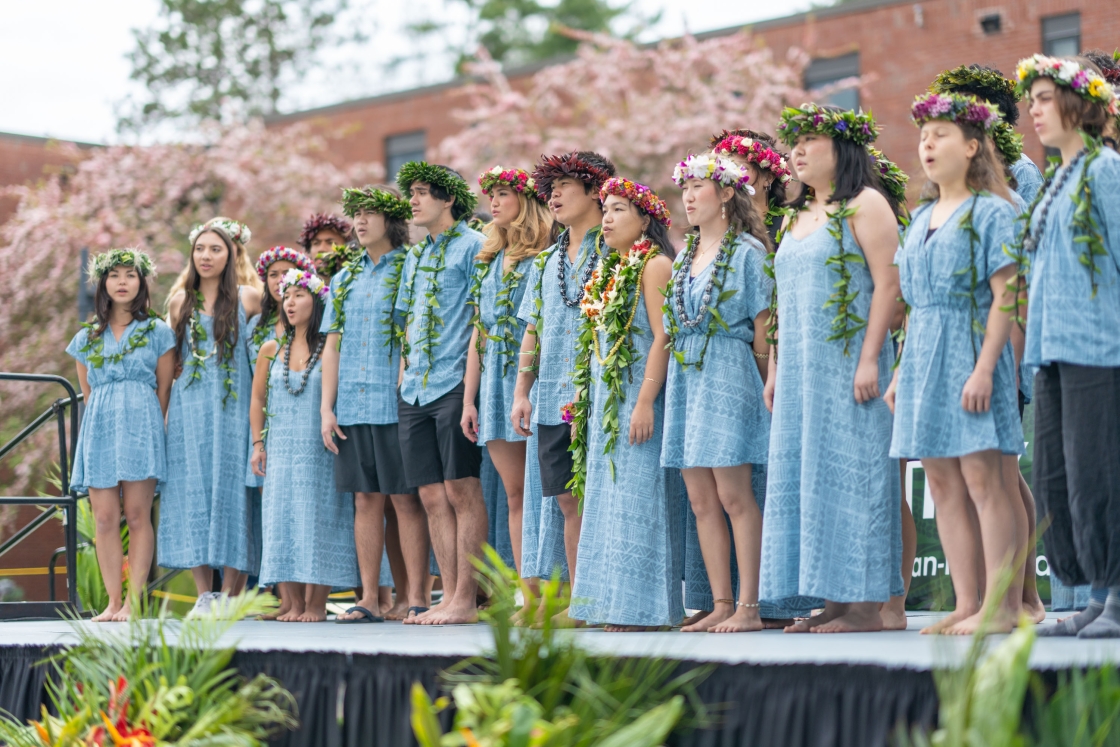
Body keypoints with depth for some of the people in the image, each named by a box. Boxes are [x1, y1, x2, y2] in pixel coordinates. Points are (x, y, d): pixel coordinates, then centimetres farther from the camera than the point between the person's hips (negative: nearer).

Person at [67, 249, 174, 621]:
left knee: (137, 515, -6)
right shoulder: (87, 338, 15)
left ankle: (134, 602, -6)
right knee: (105, 519, -1)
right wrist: (103, 420, 9)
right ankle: (113, 602, 2)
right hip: (99, 428, 3)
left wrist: (150, 429, 2)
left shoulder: (157, 332, 7)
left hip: (140, 425, -3)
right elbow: (87, 392, 19)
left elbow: (164, 389, 6)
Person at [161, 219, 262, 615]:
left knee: (230, 489, -5)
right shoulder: (180, 302, 12)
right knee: (191, 490, -2)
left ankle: (230, 597, -3)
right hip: (189, 409, 3)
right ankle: (204, 594, 2)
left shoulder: (247, 298, 4)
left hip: (233, 408, -2)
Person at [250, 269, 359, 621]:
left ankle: (316, 605, 1)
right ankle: (293, 605, 7)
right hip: (280, 454, 4)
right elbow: (257, 399, 15)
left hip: (320, 453, -4)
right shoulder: (271, 350, 9)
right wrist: (258, 444, 8)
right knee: (281, 525, 1)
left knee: (317, 523, -4)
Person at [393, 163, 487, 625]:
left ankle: (466, 599, -4)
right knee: (433, 496, 5)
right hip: (415, 391, 8)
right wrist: (404, 372, 16)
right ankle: (449, 596, 9)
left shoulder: (472, 246, -4)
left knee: (461, 491, -6)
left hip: (455, 384, -8)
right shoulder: (416, 255, 20)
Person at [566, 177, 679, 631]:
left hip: (636, 401, -9)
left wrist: (645, 402, -22)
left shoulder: (654, 265, -7)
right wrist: (581, 404, 17)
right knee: (607, 500, 8)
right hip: (605, 404, 9)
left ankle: (640, 607, -7)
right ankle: (616, 607, 11)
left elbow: (662, 337, -15)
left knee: (635, 500, -9)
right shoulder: (607, 271, 19)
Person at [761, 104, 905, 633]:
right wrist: (775, 369, 16)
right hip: (801, 368, 8)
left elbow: (888, 283, -13)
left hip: (848, 365, -8)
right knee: (806, 477, 5)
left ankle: (865, 604, -5)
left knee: (851, 472, -8)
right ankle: (831, 601, 9)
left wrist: (870, 358, -20)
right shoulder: (796, 218, 20)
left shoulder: (864, 205, -4)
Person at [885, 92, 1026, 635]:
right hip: (924, 359, 8)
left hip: (969, 353, -8)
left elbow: (1004, 297, -12)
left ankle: (1003, 606, -7)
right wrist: (901, 372, 16)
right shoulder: (921, 219, 18)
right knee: (944, 484, 6)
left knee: (984, 479, -10)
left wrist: (984, 367, -20)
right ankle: (967, 603, 9)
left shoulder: (991, 212, -5)